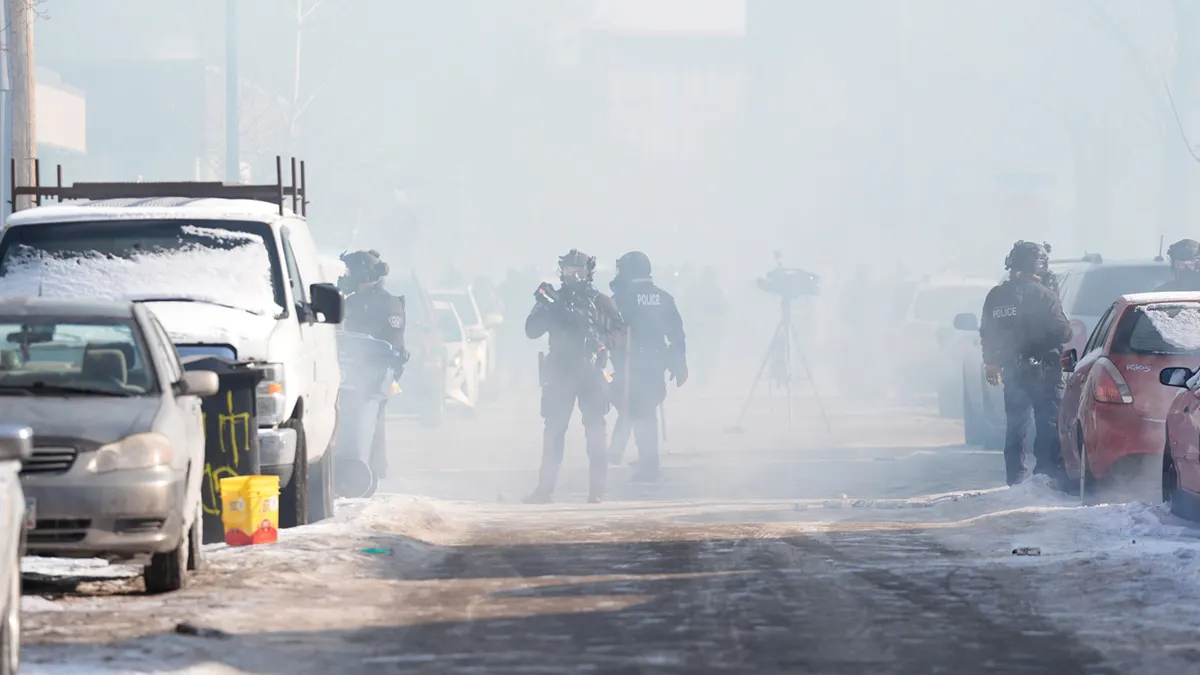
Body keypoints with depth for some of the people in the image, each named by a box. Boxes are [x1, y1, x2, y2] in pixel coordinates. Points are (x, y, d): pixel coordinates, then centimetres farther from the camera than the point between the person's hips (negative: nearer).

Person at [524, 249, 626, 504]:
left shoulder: (601, 302, 4)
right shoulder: (554, 300, 9)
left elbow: (620, 334, 0)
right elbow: (532, 331, 1)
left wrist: (603, 341, -20)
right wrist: (544, 308, -16)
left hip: (591, 371, -2)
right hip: (560, 372, 2)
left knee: (595, 429, -5)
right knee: (554, 429, 1)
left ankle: (597, 488, -2)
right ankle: (545, 486, 5)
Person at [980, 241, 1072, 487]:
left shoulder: (995, 297, 6)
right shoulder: (1042, 295, -12)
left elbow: (986, 333, 13)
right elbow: (1062, 331, -14)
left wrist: (991, 362, 25)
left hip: (1011, 369, 6)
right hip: (1041, 368, -6)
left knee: (1016, 422, 12)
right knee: (1048, 420, -1)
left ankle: (1016, 474, 11)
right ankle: (1048, 469, -7)